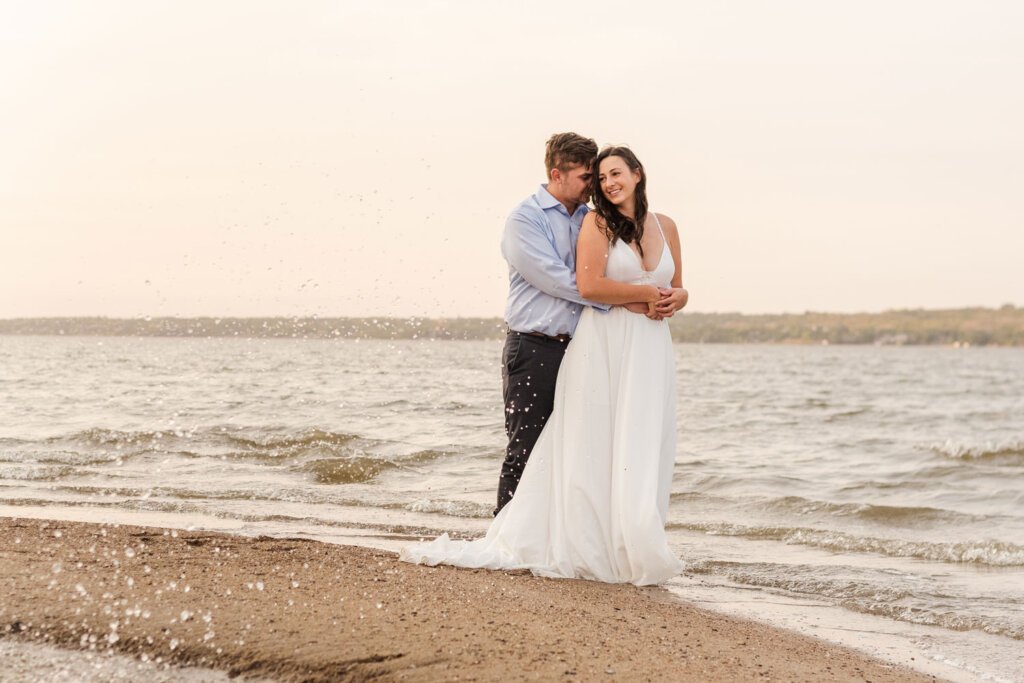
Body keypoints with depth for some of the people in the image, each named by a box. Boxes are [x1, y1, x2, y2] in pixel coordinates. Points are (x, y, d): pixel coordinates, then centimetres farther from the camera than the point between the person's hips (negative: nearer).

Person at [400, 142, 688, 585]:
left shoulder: (665, 226, 13)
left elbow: (678, 291, 19)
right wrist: (647, 294, -9)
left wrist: (673, 299, -4)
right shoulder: (597, 222, -2)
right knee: (592, 452, -3)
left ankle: (634, 549, 9)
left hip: (650, 353, 5)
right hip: (602, 348, -5)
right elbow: (589, 286, -15)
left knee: (642, 455, 4)